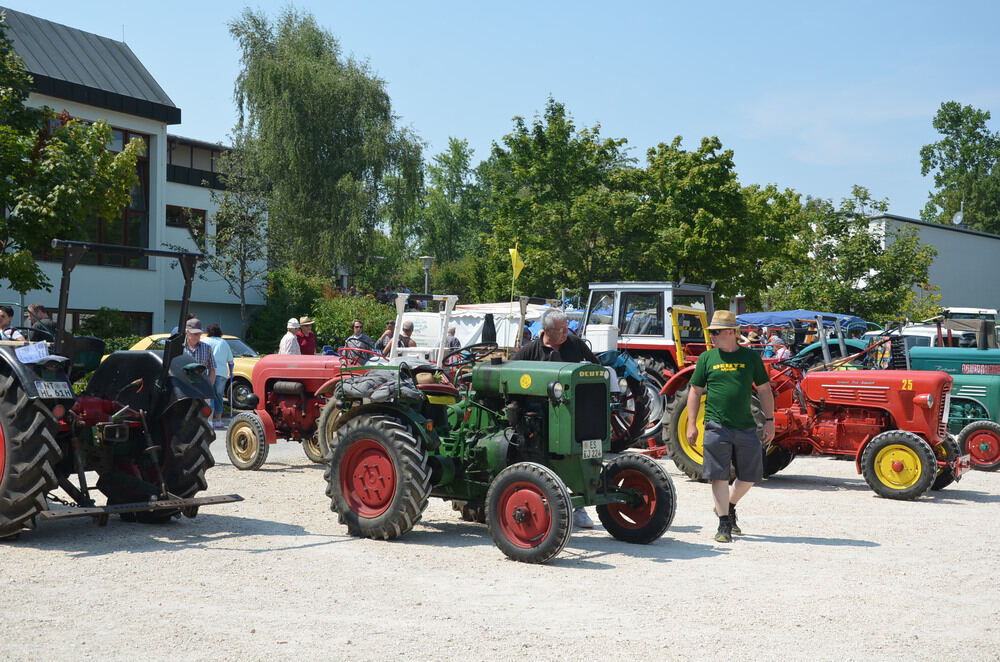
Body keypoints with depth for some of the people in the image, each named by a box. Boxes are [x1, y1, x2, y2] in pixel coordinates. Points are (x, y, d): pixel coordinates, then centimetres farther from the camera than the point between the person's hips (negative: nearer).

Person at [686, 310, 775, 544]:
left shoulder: (751, 357, 5)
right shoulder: (707, 358, 4)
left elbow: (764, 391, 10)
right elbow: (695, 392, 7)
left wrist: (769, 420, 4)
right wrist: (691, 424, 1)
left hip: (746, 428, 2)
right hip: (717, 427, -1)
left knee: (750, 476, 7)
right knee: (719, 476, -3)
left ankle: (729, 506, 32)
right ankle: (724, 524, 5)